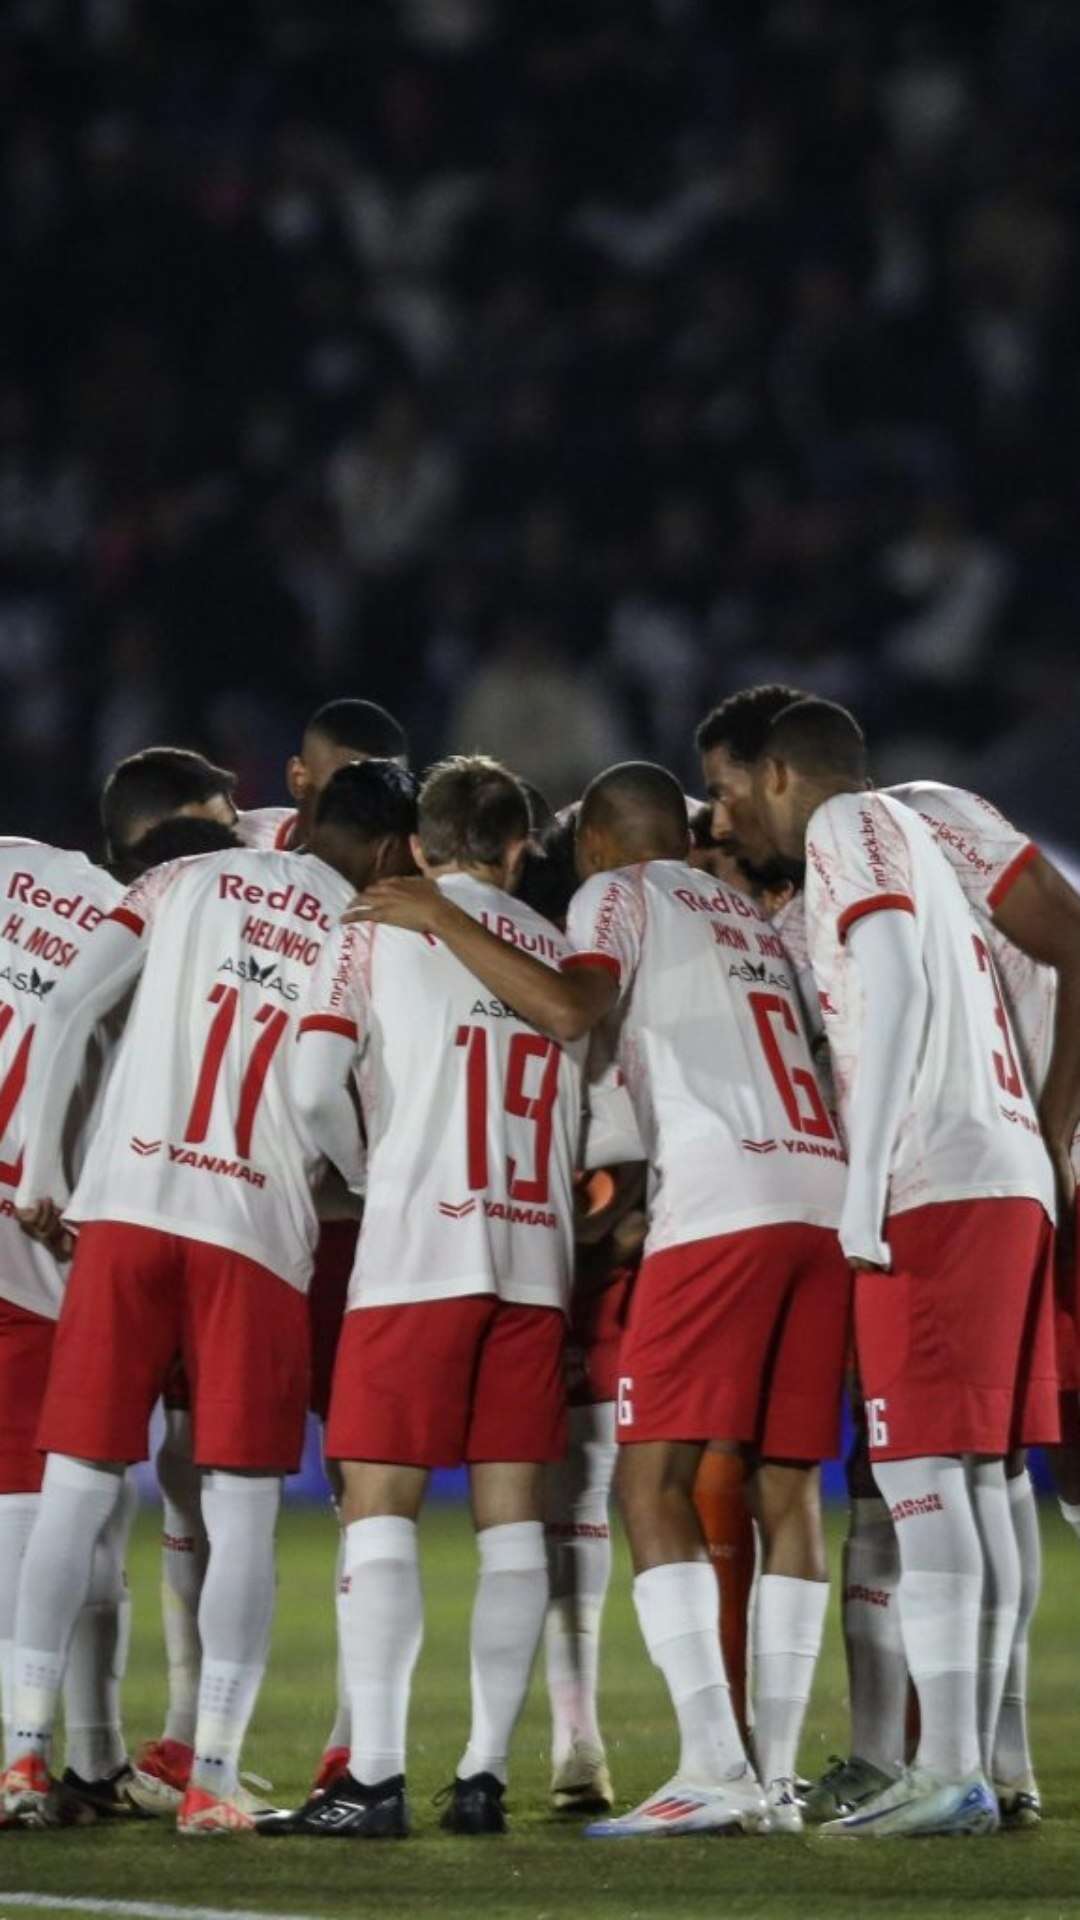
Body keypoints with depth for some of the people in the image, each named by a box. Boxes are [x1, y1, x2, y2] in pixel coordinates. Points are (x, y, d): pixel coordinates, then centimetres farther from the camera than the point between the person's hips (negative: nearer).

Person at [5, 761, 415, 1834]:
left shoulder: (191, 883, 12)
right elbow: (330, 1102, -1)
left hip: (125, 1209, 2)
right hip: (257, 1231, -2)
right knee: (241, 1515, 4)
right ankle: (212, 1776, -2)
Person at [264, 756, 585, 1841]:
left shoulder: (378, 932, 3)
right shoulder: (560, 956, 15)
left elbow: (311, 1089, -6)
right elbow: (587, 1132, 11)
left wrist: (370, 1176, 10)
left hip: (417, 1250, -4)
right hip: (534, 1257, 4)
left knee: (379, 1505, -4)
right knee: (510, 1515, 4)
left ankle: (374, 1779, -12)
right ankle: (484, 1773, 2)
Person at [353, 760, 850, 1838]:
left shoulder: (620, 895, 8)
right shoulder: (755, 919, 28)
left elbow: (572, 1011, -11)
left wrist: (442, 922, -2)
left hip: (722, 1203, -7)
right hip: (827, 1194, 7)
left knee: (654, 1481, -5)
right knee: (787, 1486, 8)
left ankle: (714, 1768, -17)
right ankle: (775, 1779, 4)